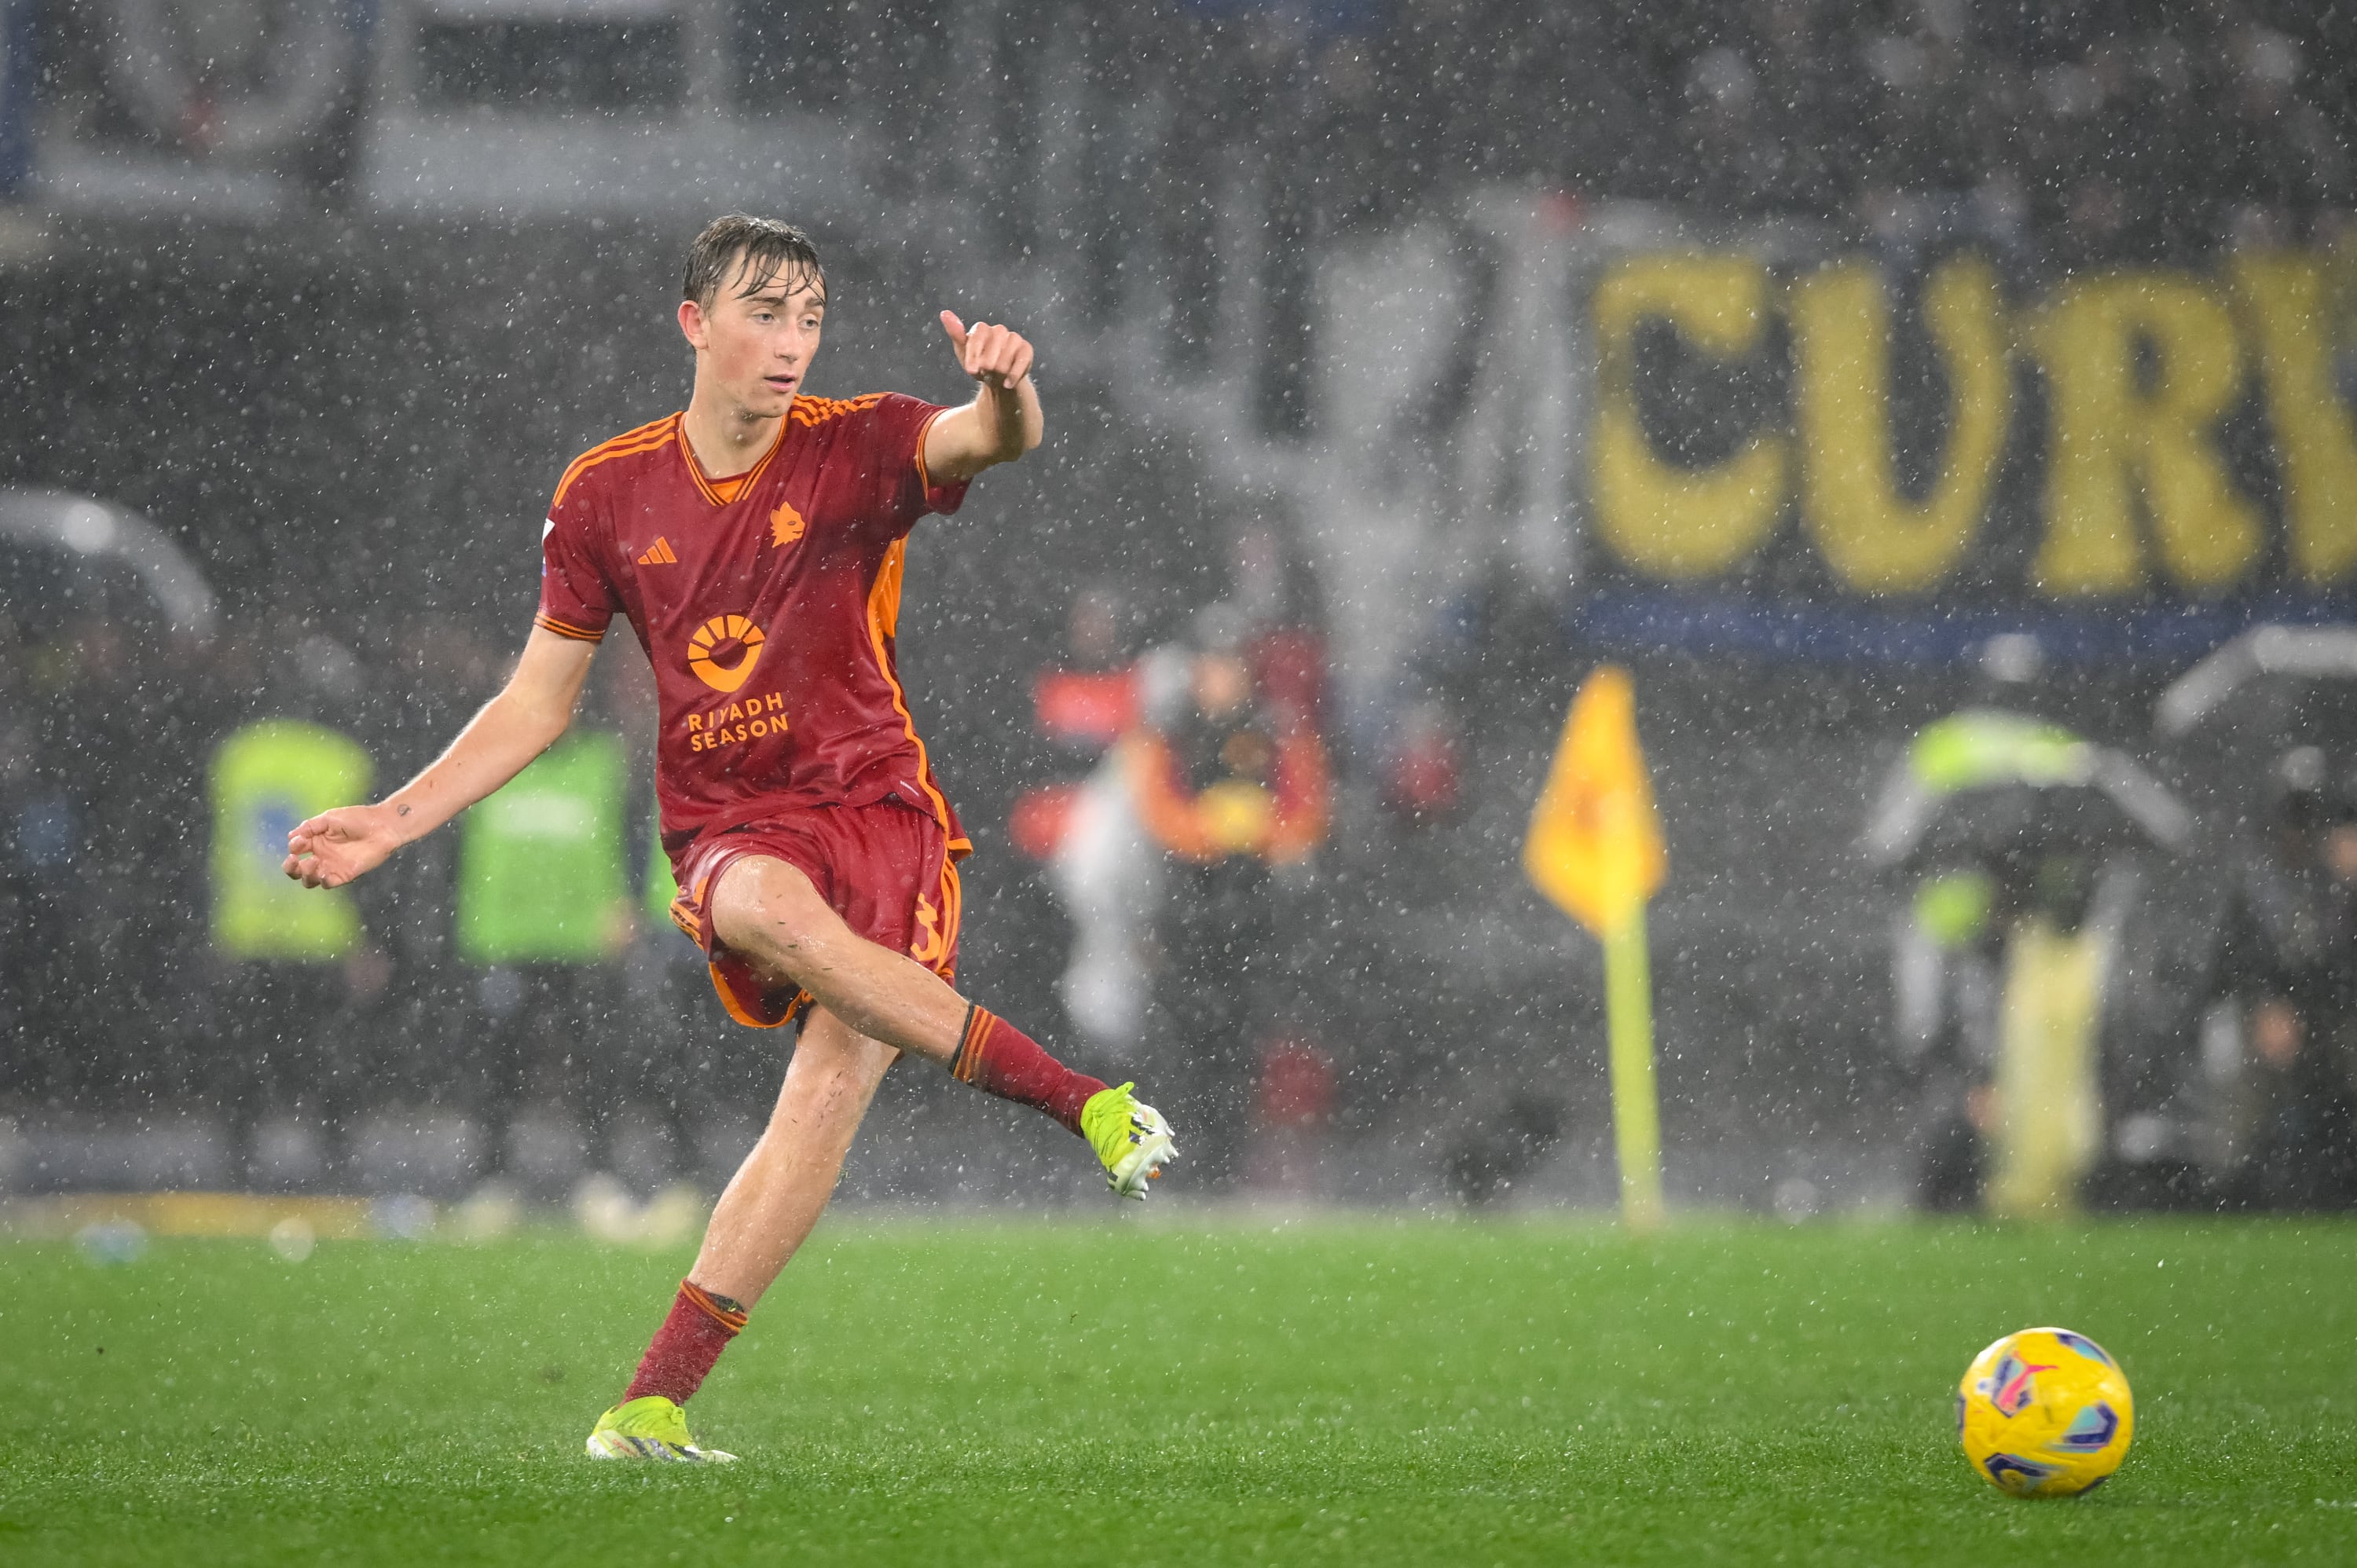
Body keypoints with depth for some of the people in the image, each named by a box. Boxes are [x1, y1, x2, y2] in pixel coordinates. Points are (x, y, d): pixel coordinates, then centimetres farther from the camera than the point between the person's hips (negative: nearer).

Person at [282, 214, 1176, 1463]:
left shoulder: (852, 449, -2)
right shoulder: (606, 495, 4)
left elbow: (993, 441, -22)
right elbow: (539, 701, 13)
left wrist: (1003, 395, -47)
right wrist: (395, 820, 6)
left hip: (876, 808, 0)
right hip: (729, 832, 0)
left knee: (837, 1072, -22)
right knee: (776, 912, -36)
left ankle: (657, 1396, -19)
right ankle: (1085, 1104, -27)